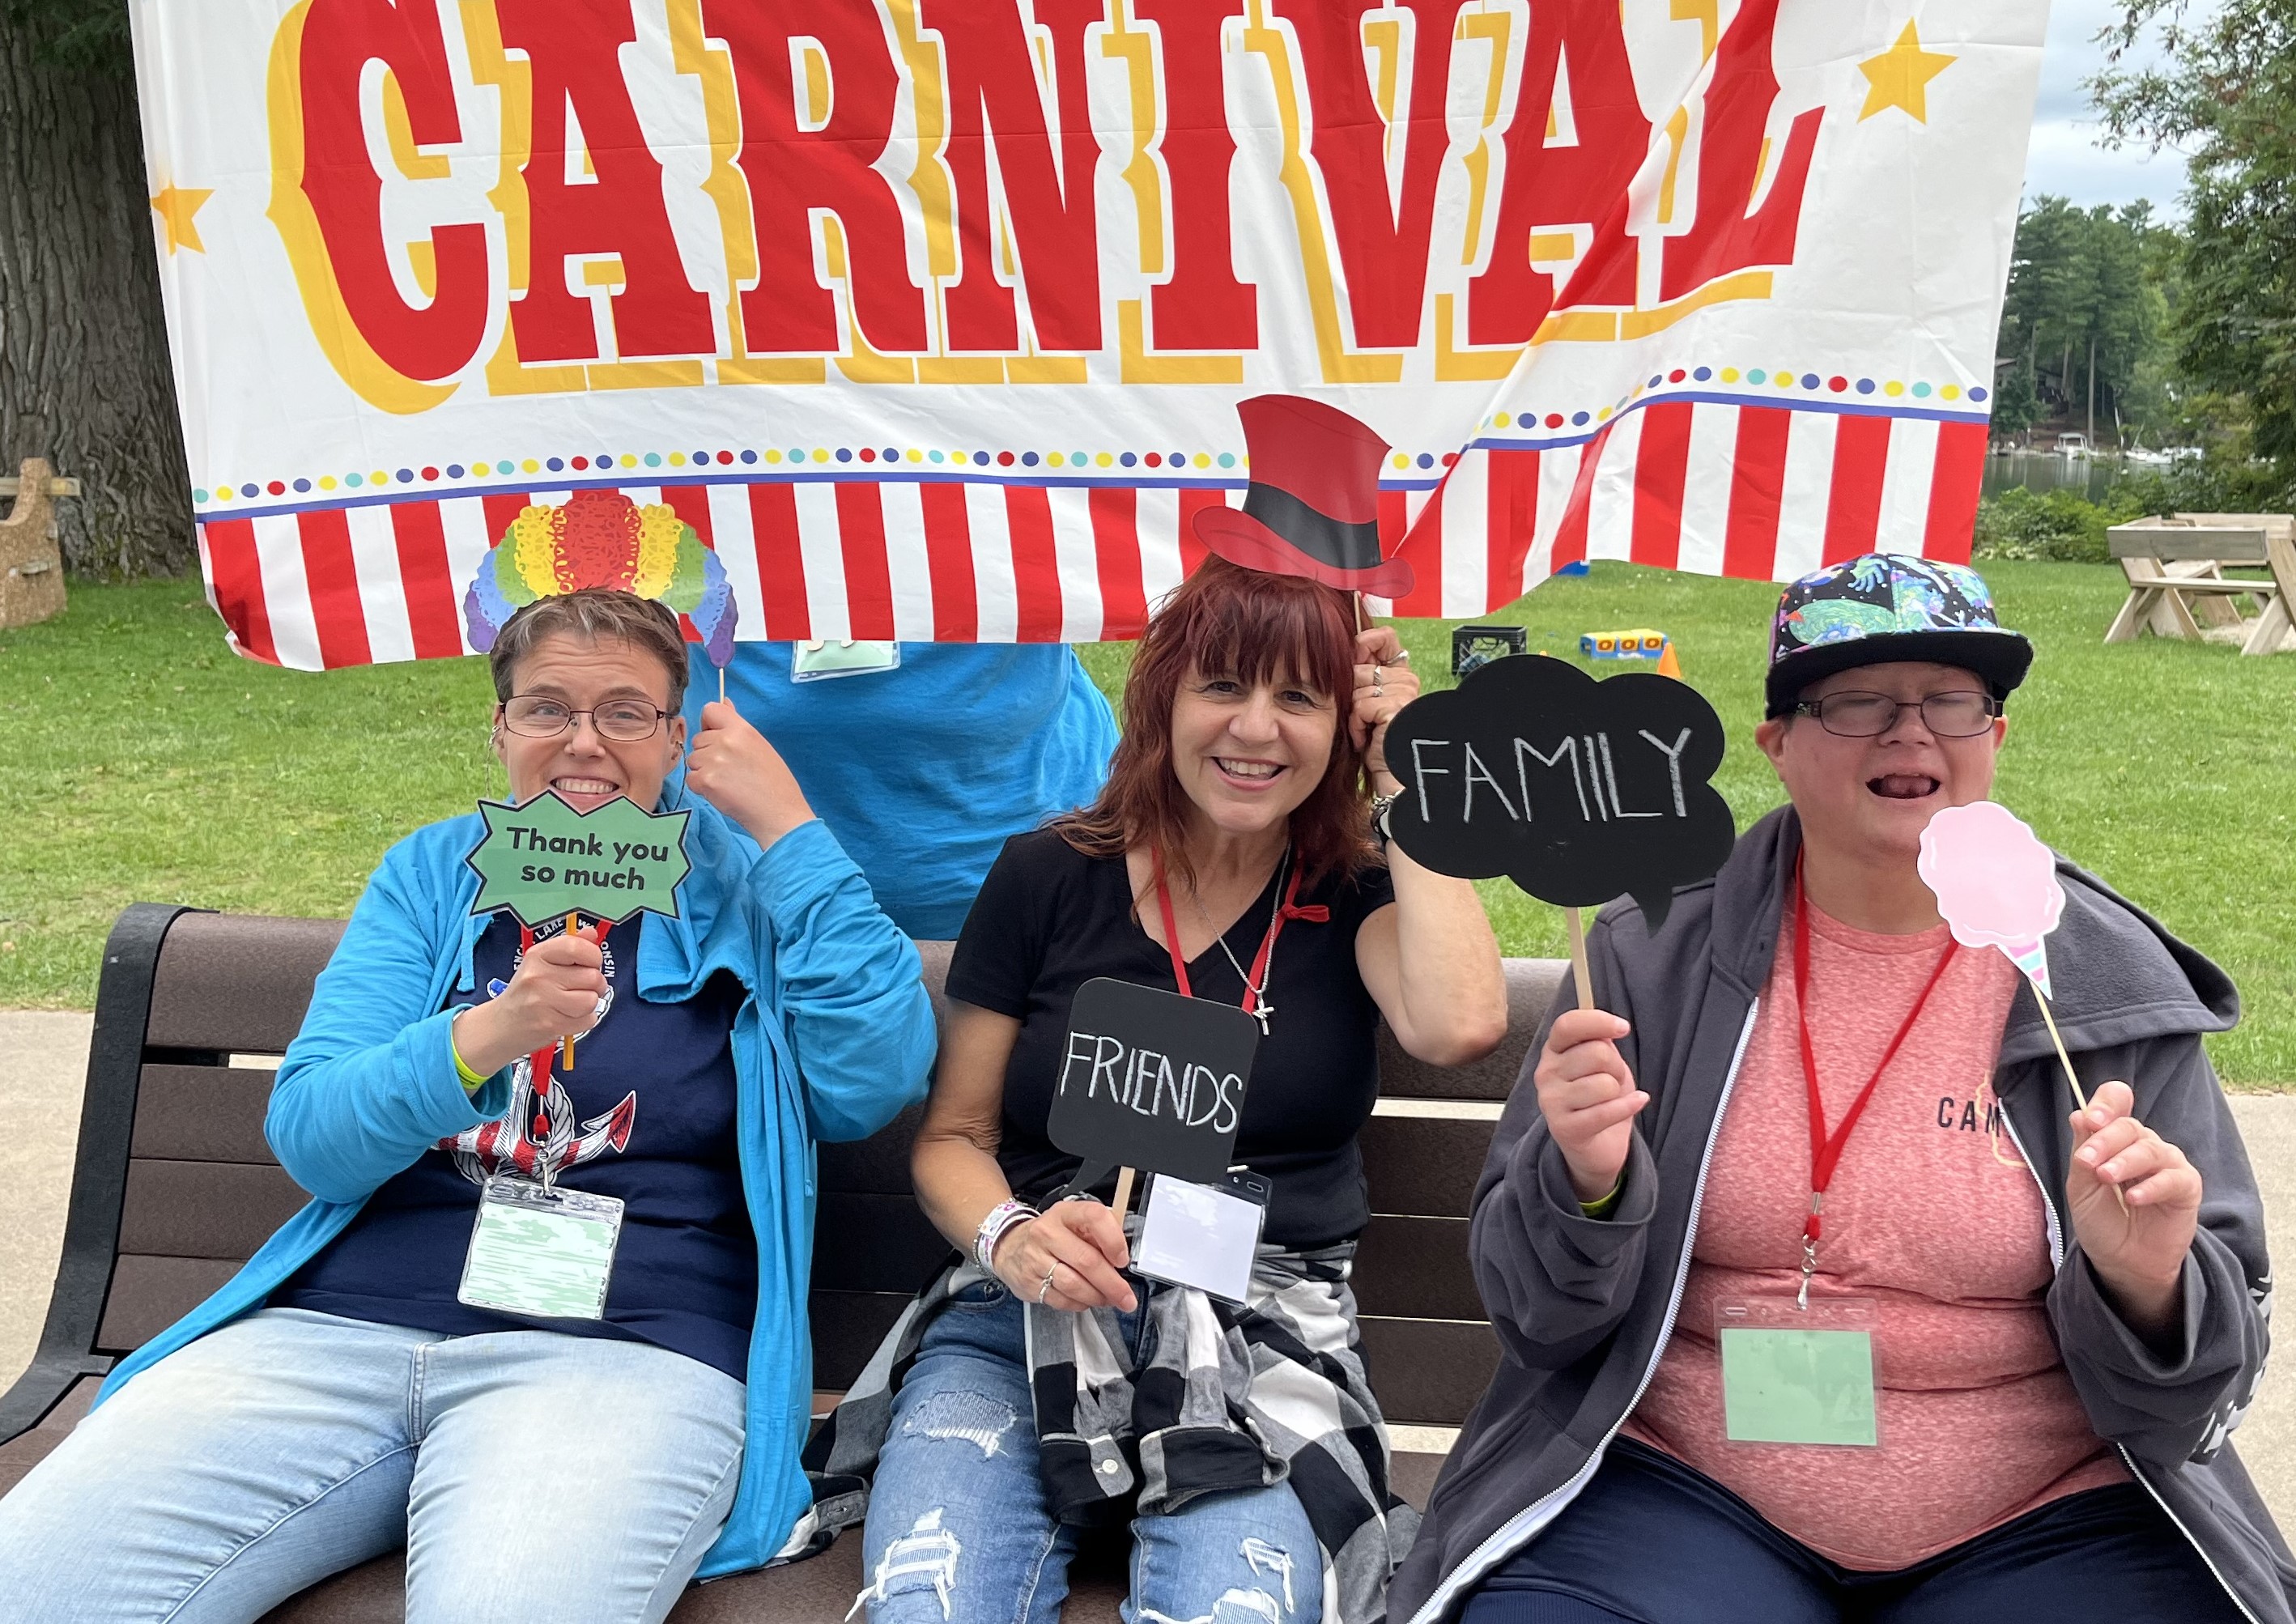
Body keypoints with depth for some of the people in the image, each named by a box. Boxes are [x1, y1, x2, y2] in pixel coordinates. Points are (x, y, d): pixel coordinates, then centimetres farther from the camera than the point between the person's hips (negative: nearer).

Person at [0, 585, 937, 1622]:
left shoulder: (740, 888, 8)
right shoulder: (433, 874, 15)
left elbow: (877, 1081, -7)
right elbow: (306, 1135, 3)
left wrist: (788, 825, -8)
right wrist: (490, 1034, -17)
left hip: (624, 1349, -3)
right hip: (335, 1326, 4)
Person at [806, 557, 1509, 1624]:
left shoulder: (1357, 897, 7)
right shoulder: (1046, 878, 6)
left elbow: (1459, 1025, -17)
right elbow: (952, 1137, 9)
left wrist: (1402, 777, -6)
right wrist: (1011, 1236, -15)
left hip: (1266, 1331, 0)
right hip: (1029, 1315, 1)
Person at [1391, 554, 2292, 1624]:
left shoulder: (2115, 986, -2)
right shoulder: (1655, 958, -3)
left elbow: (2209, 1365, 0)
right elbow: (1537, 1316, 0)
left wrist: (2142, 1288, -22)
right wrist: (1585, 1184, -21)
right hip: (1679, 1487, -1)